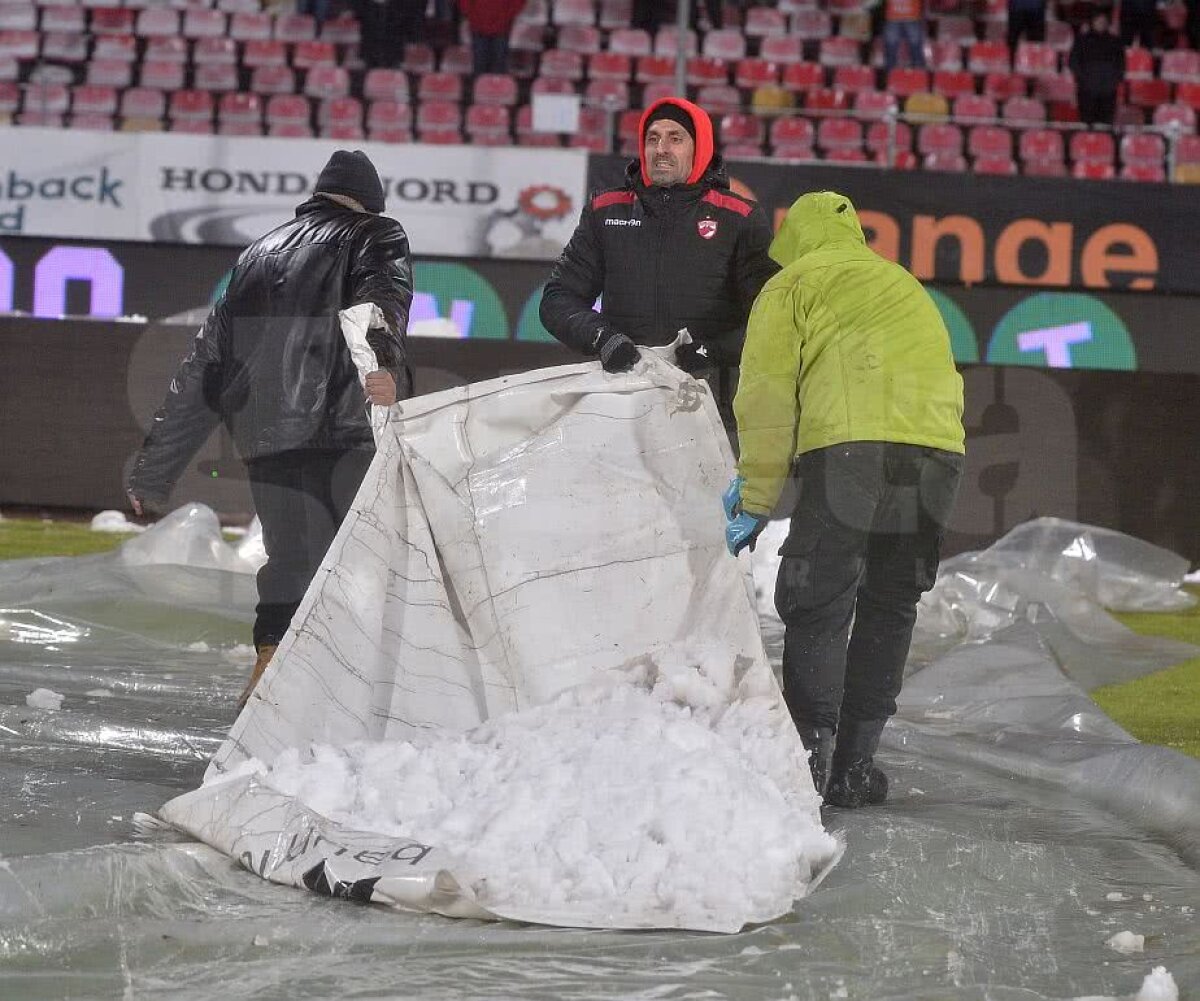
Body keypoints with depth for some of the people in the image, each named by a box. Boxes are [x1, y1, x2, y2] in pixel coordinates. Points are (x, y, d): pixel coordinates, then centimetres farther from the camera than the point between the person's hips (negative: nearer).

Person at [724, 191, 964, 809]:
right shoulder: (904, 284, 36)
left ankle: (809, 754, -7)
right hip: (940, 450, 5)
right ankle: (854, 767, 13)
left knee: (816, 606, 0)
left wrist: (756, 502, 13)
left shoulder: (792, 284, 17)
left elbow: (767, 401, 8)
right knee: (890, 606, 13)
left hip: (851, 446, -5)